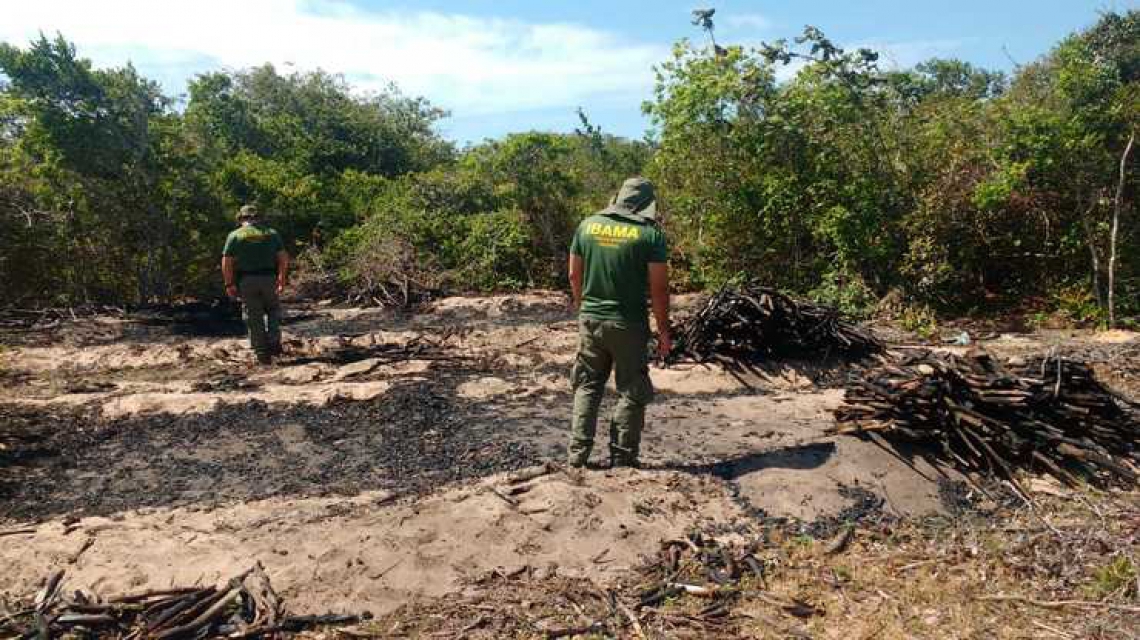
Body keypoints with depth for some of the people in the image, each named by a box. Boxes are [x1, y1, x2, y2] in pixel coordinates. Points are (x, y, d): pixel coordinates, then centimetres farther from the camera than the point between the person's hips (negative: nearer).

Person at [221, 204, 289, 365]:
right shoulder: (271, 233, 7)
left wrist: (229, 284, 1)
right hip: (269, 279, 1)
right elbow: (284, 258, 0)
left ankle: (263, 354, 7)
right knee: (273, 309, 22)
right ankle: (274, 343, 8)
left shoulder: (235, 235, 2)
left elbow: (226, 263, -5)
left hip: (246, 281, -1)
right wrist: (282, 279, 5)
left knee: (254, 318, 6)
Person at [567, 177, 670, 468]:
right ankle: (622, 458, 14)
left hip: (590, 320, 4)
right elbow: (659, 288, -10)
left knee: (587, 386, 16)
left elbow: (574, 275, 7)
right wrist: (664, 331, -1)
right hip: (629, 324, -4)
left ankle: (578, 452, 18)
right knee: (632, 393, 9)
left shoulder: (588, 225, 2)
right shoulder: (650, 234, -9)